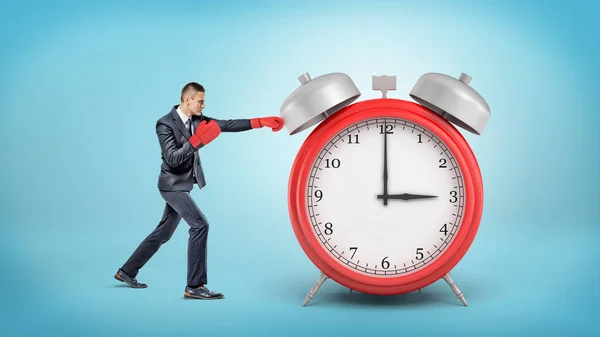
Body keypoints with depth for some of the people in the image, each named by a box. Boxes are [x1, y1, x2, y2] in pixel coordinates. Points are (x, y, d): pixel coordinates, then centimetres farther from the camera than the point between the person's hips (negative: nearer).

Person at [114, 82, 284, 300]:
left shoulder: (197, 119, 4)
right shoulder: (165, 124, -17)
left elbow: (226, 125, -2)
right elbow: (172, 159, -24)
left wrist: (259, 122, -10)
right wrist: (196, 141, -31)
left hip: (182, 184, 9)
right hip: (173, 184, -9)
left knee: (164, 232, 15)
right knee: (200, 225, -18)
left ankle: (127, 271, 28)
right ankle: (194, 286, -13)